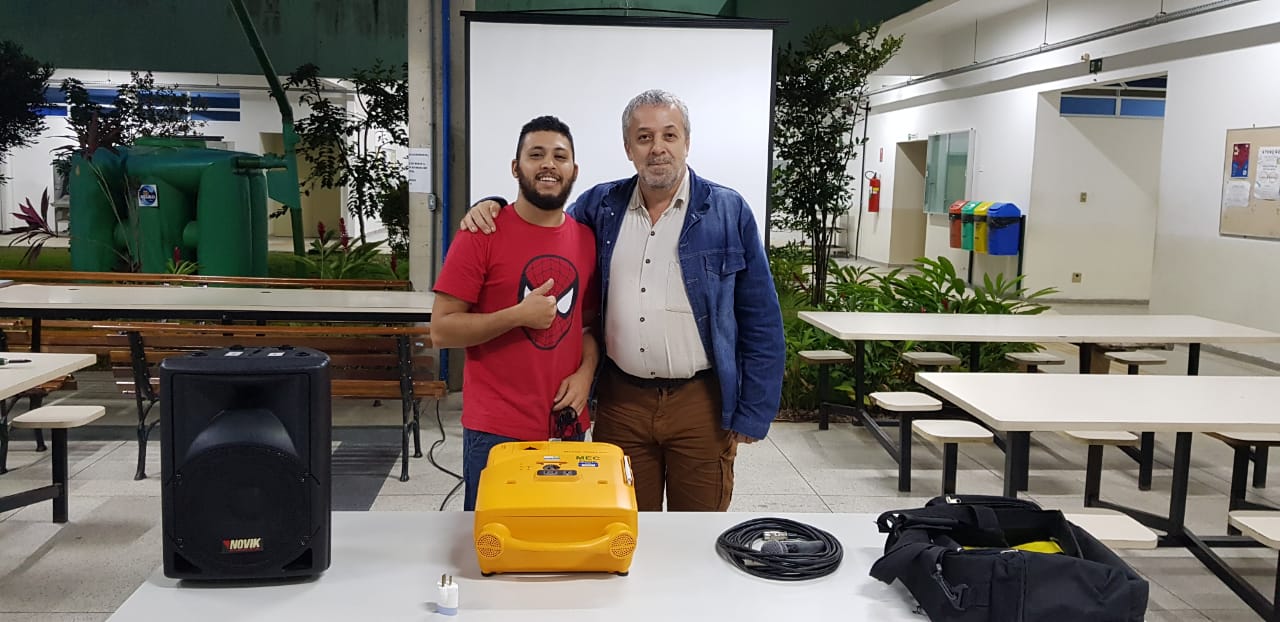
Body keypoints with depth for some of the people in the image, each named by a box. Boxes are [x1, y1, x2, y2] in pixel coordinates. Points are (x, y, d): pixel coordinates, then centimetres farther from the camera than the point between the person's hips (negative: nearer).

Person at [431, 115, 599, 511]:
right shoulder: (482, 234, -8)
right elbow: (441, 331, -9)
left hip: (568, 427, 4)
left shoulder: (586, 239, 7)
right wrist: (518, 316, -18)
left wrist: (586, 371, -1)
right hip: (496, 432, -4)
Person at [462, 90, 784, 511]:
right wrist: (491, 206, 1)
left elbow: (761, 321, -1)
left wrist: (752, 414, -5)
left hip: (701, 400, -2)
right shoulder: (601, 206, 6)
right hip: (620, 400, 3)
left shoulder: (728, 212, -2)